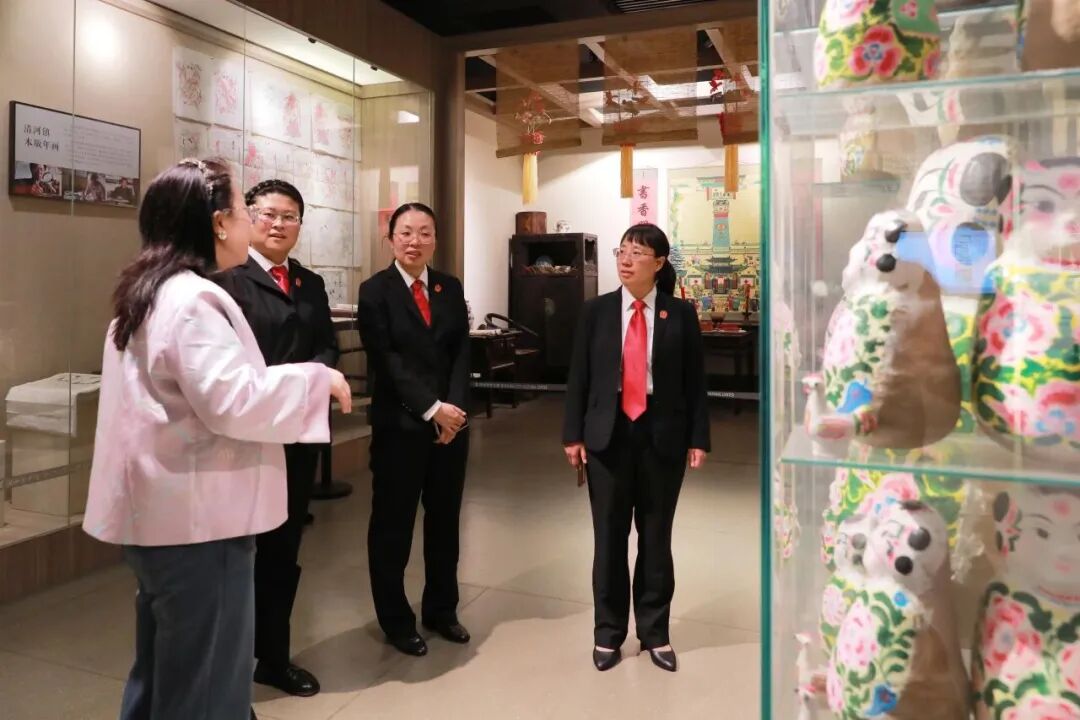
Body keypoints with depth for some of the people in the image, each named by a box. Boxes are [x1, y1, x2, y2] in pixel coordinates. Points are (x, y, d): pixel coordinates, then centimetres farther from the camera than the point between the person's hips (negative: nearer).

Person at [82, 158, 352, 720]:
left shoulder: (148, 294, 13)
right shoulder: (193, 300, -19)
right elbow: (233, 402, -28)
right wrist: (317, 377, -16)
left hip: (165, 510, 10)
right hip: (196, 517, -10)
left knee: (163, 671, 23)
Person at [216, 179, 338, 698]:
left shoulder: (311, 284, 15)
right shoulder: (227, 280, -8)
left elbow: (328, 348, 8)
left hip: (299, 432, 7)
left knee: (283, 549, 17)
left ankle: (273, 657, 34)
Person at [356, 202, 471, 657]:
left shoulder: (451, 288, 10)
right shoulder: (375, 291, -4)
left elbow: (462, 353, 4)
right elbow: (386, 361, -12)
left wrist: (454, 407, -10)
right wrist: (432, 409, -16)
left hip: (452, 421, 4)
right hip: (400, 425, -4)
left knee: (445, 521, 14)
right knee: (393, 526, 7)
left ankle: (441, 610, 30)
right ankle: (396, 621, 23)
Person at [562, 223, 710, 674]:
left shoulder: (680, 314, 1)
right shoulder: (596, 311, 3)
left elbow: (694, 380, 1)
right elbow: (578, 375, 2)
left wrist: (698, 438, -3)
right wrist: (573, 434, -2)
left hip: (662, 434, 0)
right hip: (608, 433, 1)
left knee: (656, 536, 11)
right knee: (609, 536, 8)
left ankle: (655, 632, 26)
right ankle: (608, 632, 24)